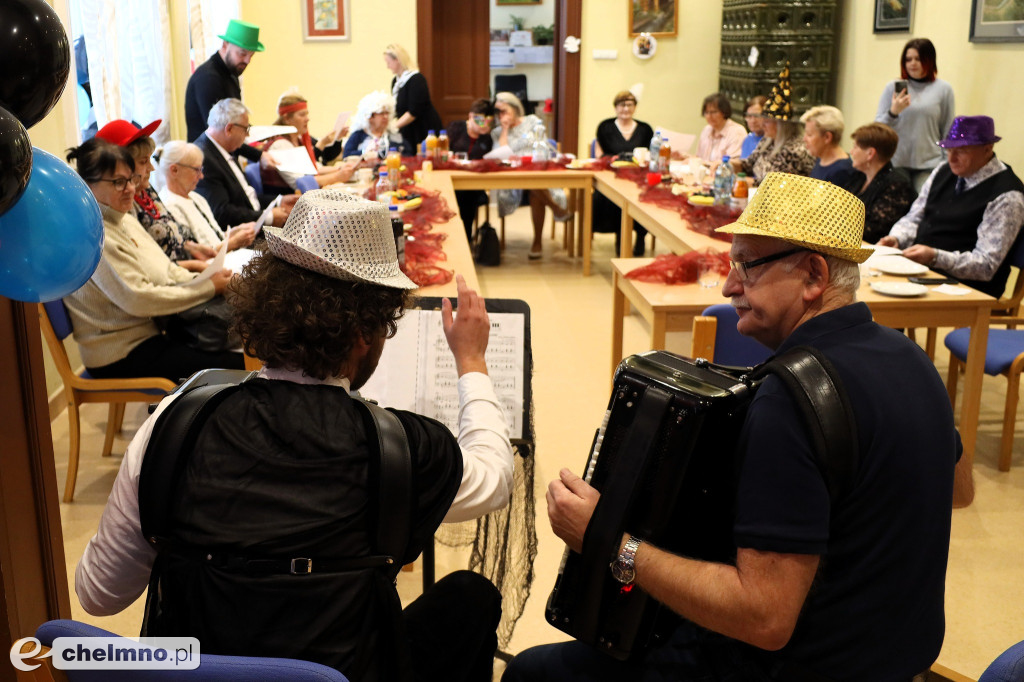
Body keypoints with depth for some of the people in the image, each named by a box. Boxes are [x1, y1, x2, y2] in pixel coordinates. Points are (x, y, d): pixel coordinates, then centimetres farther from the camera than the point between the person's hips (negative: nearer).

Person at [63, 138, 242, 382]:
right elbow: (138, 299, -24)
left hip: (151, 333, 9)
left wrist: (208, 278, -5)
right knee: (235, 365, -18)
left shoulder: (125, 220, 11)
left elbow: (167, 271, 14)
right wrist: (209, 288, -19)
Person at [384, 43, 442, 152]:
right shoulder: (395, 81, 11)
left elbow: (413, 112, -20)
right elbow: (396, 109, 14)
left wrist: (393, 126, -21)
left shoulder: (416, 80, -14)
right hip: (408, 133, 7)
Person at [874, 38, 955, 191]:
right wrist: (893, 112, -12)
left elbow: (948, 131, 10)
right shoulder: (893, 87, 6)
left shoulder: (943, 89, 5)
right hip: (896, 162, 1)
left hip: (929, 164, 0)